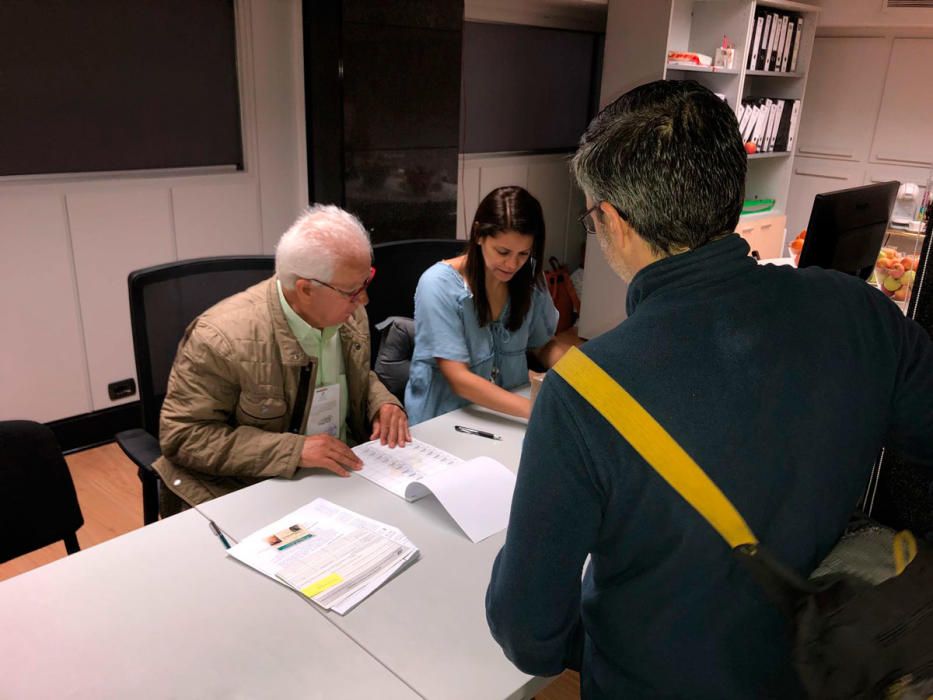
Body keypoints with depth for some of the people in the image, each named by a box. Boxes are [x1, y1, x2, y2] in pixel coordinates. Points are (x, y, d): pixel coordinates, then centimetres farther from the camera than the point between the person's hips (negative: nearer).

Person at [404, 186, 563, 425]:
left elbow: (543, 345, 10)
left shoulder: (529, 277, -4)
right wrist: (536, 410, -31)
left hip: (508, 417, 5)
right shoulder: (439, 284, -18)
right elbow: (459, 379, -22)